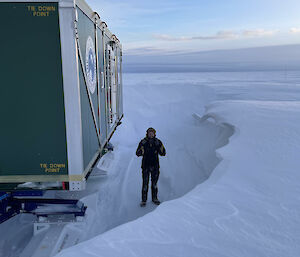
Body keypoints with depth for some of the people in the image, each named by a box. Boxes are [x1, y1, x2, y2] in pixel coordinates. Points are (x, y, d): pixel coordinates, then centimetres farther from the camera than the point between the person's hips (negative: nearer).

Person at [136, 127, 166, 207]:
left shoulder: (158, 142, 0)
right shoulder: (143, 142, -5)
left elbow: (163, 154, 2)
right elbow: (137, 153, -6)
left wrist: (161, 150, -19)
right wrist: (141, 151, -26)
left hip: (155, 165, 2)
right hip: (145, 165, -2)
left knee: (154, 182, 13)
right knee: (145, 183, 0)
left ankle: (154, 198, 27)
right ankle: (144, 200, 11)